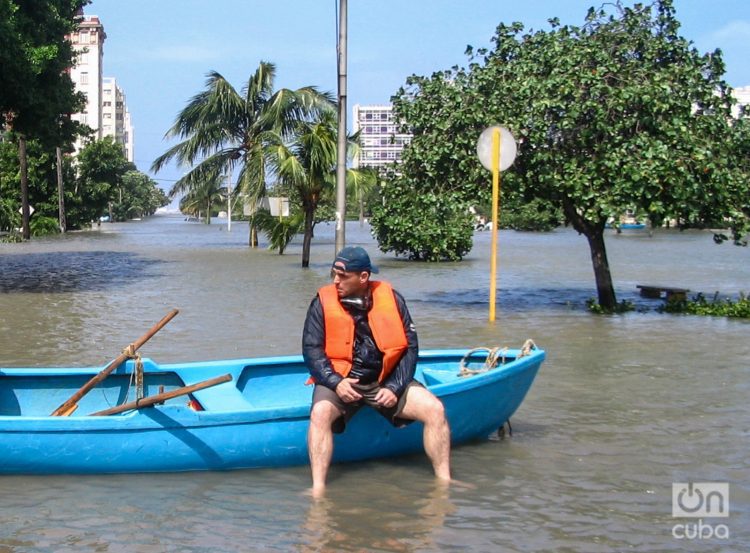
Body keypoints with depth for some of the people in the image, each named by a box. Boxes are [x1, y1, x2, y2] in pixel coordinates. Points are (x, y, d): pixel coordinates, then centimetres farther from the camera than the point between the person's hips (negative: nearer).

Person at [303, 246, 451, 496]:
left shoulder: (391, 299, -1)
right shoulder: (323, 302, -4)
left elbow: (410, 347, 2)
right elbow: (311, 349, -4)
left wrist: (395, 388, -9)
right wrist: (335, 382, -19)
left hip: (386, 381, 2)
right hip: (339, 380, -2)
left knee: (434, 409, -16)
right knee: (320, 412, -34)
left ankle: (444, 481, -5)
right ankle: (318, 488, -36)